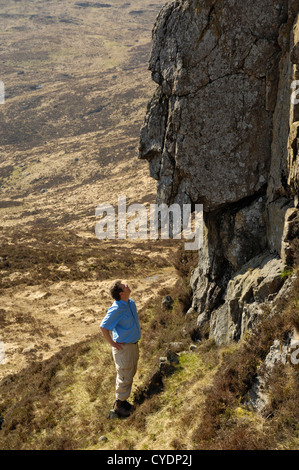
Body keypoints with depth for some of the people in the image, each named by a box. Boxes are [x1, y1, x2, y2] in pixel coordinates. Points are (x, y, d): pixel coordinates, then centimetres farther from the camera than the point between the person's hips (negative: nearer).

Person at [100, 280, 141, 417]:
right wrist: (112, 343, -16)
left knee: (130, 373, 20)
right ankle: (119, 405, 22)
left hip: (133, 344, 9)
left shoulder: (131, 303, 1)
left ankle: (122, 400, 37)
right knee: (124, 377, 4)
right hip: (123, 347, -9)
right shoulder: (116, 309, -27)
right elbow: (103, 327, -22)